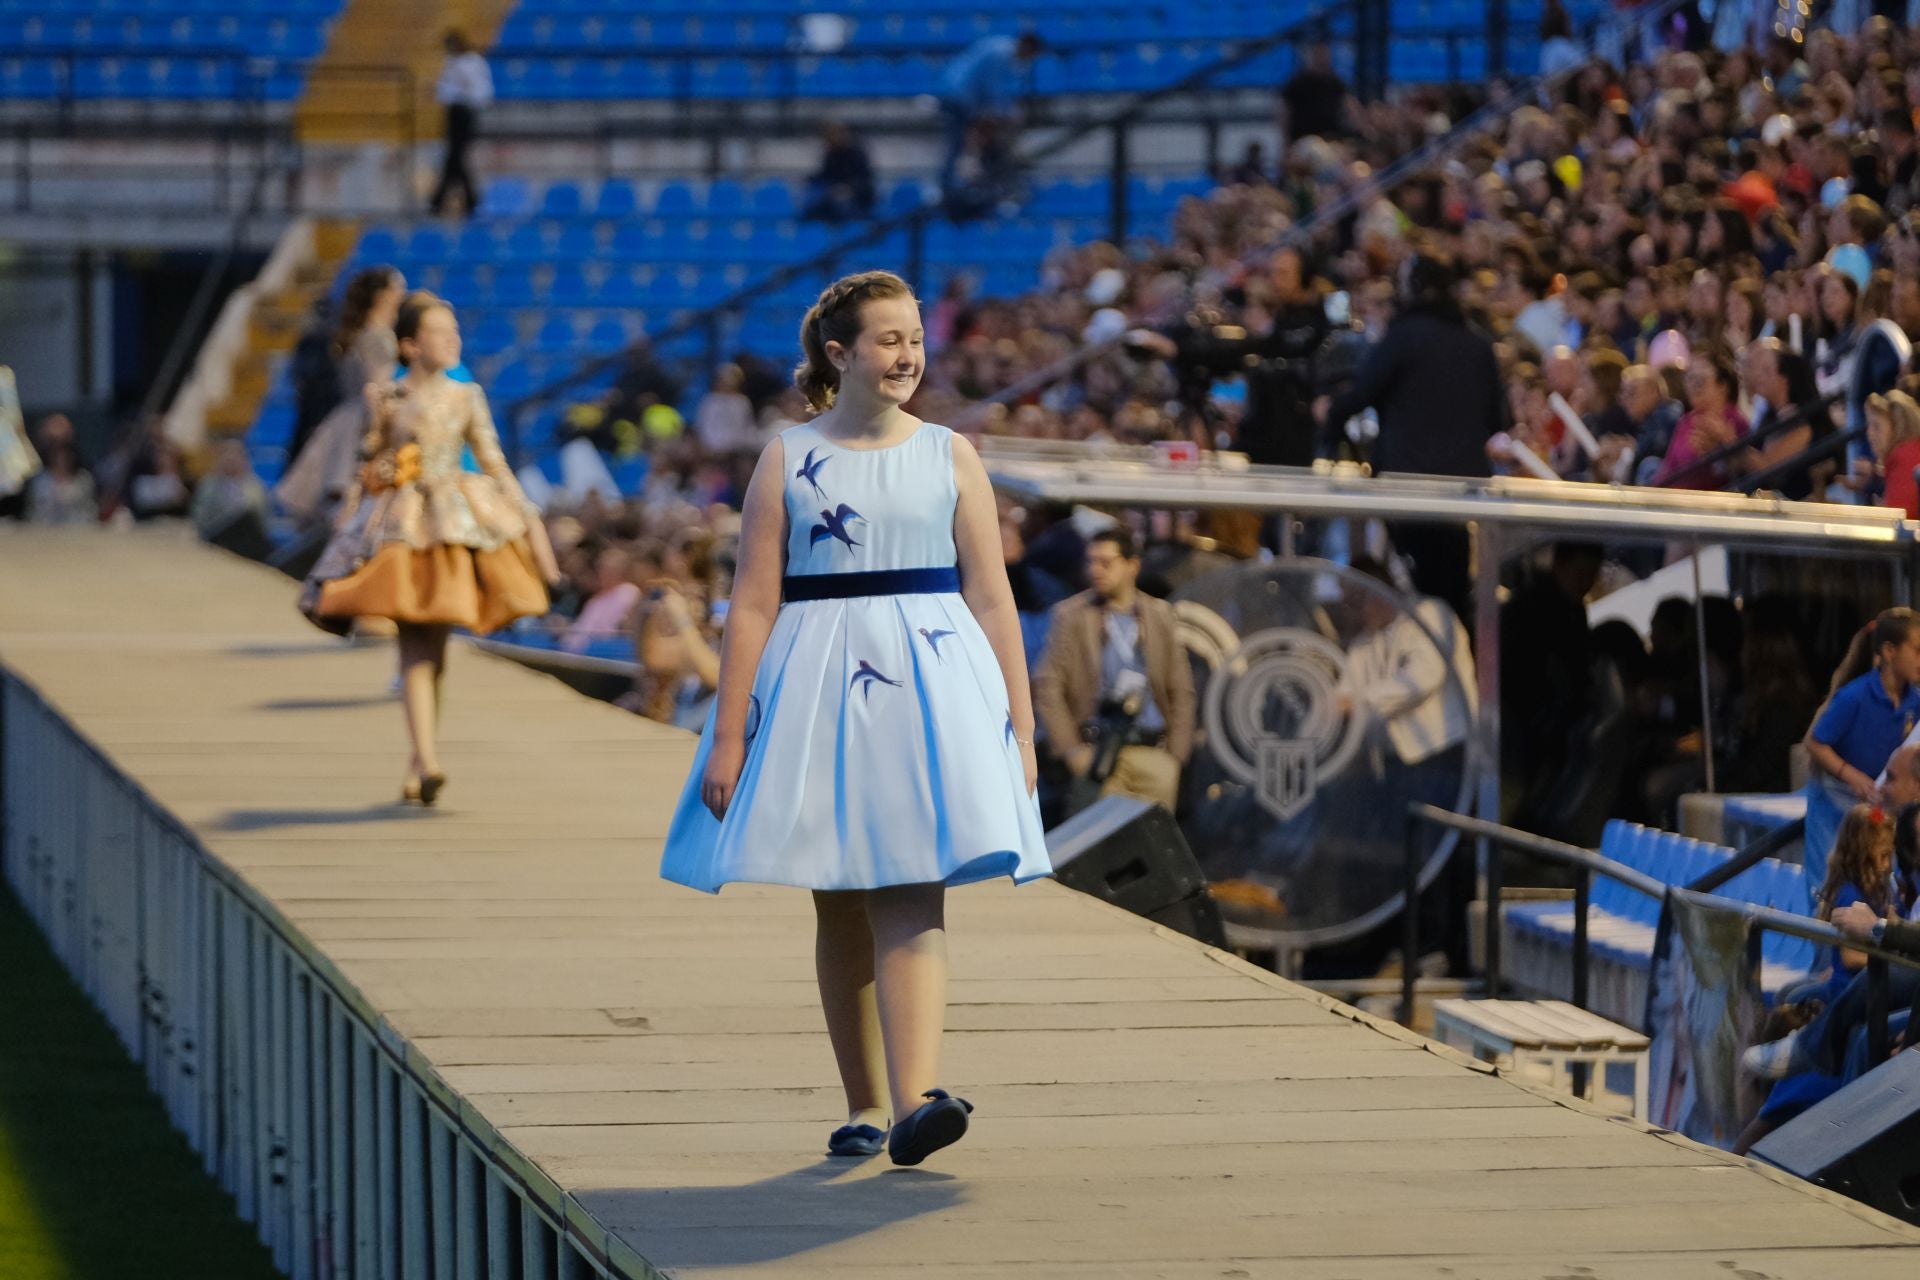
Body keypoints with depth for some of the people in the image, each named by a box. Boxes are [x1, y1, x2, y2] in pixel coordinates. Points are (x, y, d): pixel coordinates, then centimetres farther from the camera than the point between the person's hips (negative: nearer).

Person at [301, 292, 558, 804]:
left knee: (435, 643, 5)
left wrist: (527, 516, 2)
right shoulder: (383, 399, 2)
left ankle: (418, 761, 12)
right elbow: (366, 469, 8)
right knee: (414, 643, -10)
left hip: (455, 523, 2)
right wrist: (346, 527, 7)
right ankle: (427, 759, -19)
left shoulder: (466, 397, 7)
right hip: (398, 526, -2)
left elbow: (494, 463, 8)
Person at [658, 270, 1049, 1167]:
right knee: (839, 909, 7)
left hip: (930, 688, -1)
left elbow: (992, 600, 7)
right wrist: (726, 739, -4)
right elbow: (752, 607, 0)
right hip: (817, 689, 1)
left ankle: (913, 1104, -24)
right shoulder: (788, 461, 3)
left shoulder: (950, 457, 7)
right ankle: (865, 1106, 19)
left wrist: (1019, 727, 4)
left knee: (910, 899, -13)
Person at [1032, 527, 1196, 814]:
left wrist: (1176, 753, 5)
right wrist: (1071, 750, -7)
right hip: (1098, 754, -2)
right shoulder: (1070, 615, 3)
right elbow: (1046, 688, 0)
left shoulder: (1159, 614, 11)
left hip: (1153, 752, 2)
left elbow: (1181, 690, 13)